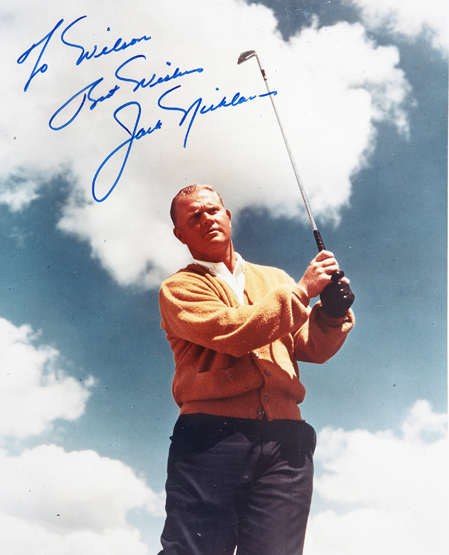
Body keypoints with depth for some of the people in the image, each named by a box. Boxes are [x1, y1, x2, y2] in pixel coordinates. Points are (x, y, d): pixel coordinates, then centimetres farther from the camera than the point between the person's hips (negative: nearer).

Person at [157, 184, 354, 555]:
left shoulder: (274, 279, 22)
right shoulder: (179, 288, 7)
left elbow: (313, 348, 18)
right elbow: (232, 330, -11)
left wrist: (332, 312, -2)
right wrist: (301, 291, -4)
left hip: (284, 439, 4)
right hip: (211, 436, -3)